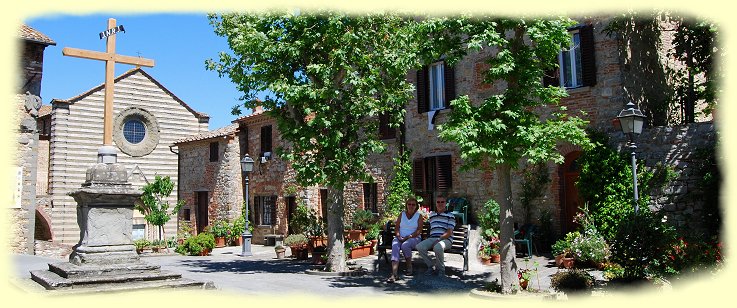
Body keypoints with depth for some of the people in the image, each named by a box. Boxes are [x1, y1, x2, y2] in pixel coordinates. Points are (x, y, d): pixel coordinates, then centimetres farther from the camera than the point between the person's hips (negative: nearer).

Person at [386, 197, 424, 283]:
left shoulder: (419, 216, 8)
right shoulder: (402, 214, 16)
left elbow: (419, 230, -3)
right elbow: (396, 228, 9)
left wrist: (408, 237, -16)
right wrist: (399, 237, -11)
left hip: (414, 238, -2)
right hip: (400, 238, 2)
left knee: (405, 245, -37)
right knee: (395, 247, -32)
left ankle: (409, 266, -13)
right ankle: (394, 274, -47)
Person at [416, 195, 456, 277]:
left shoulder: (450, 215, 6)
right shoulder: (431, 214, 23)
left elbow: (449, 232, -4)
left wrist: (439, 239, -16)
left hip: (445, 239, -5)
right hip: (432, 238, 5)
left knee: (438, 247, -40)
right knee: (419, 247, -26)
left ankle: (441, 268, -13)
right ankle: (431, 266, -6)